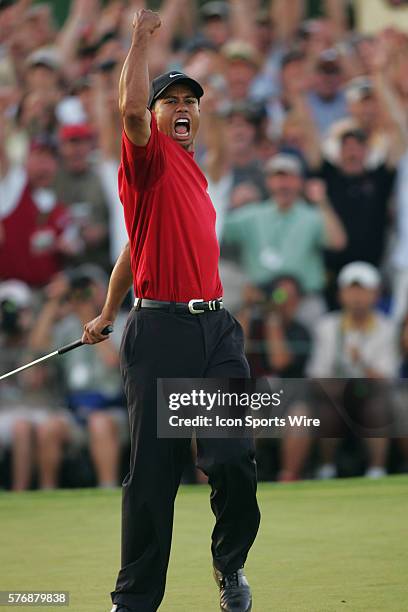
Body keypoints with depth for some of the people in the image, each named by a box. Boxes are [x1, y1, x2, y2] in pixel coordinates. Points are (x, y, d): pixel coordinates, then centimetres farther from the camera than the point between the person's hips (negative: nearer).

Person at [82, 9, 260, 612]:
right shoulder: (150, 159, 1)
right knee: (152, 473, -2)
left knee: (234, 460, -7)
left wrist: (108, 315, 30)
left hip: (216, 329, 6)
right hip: (161, 331, -6)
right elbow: (130, 108, -22)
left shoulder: (195, 176, 21)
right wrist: (142, 34, -12)